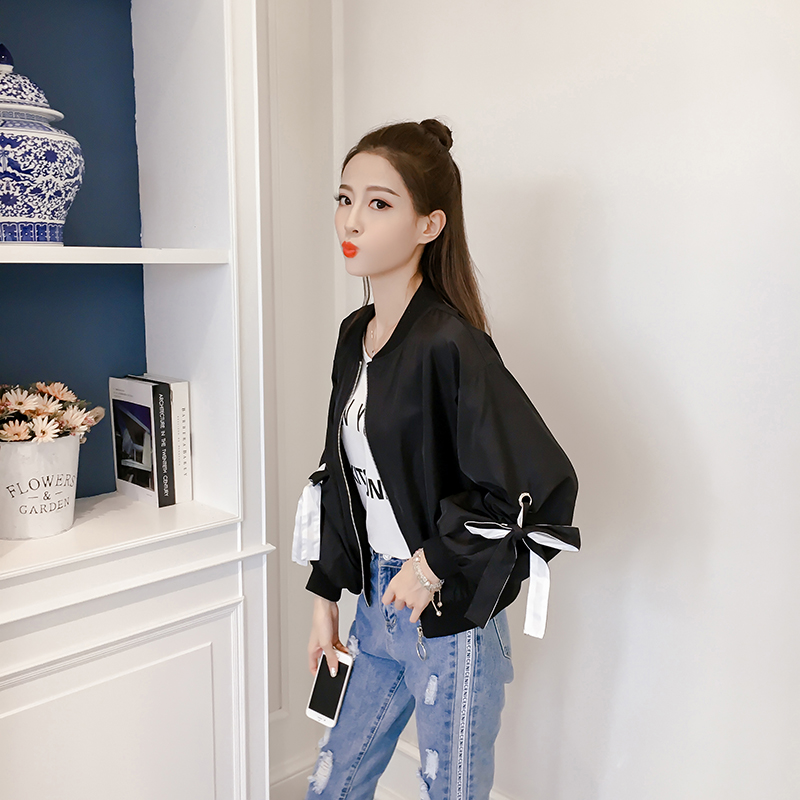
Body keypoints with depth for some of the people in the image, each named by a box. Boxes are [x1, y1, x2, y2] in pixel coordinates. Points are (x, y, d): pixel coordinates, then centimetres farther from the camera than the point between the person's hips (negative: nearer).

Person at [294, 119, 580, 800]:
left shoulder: (449, 343, -22)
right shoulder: (356, 336, 3)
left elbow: (546, 483, -28)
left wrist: (435, 563, -18)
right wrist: (326, 597, 13)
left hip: (452, 621, -7)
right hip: (379, 605, 7)